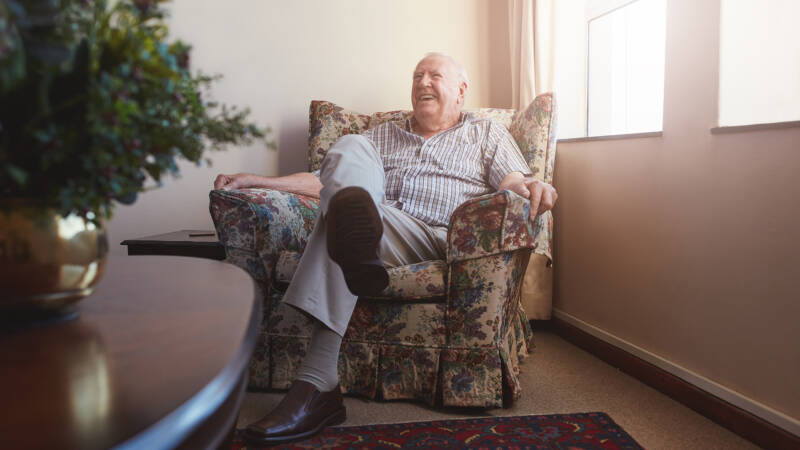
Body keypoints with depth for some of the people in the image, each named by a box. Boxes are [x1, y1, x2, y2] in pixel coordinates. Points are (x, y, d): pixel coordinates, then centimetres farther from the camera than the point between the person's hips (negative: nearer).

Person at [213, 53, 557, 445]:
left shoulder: (487, 133, 24)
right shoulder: (382, 136, 33)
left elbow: (511, 182, 6)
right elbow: (327, 179, 24)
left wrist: (533, 187, -21)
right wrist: (258, 181, 13)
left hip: (440, 242, -3)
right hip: (376, 231, 3)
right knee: (349, 147, -25)